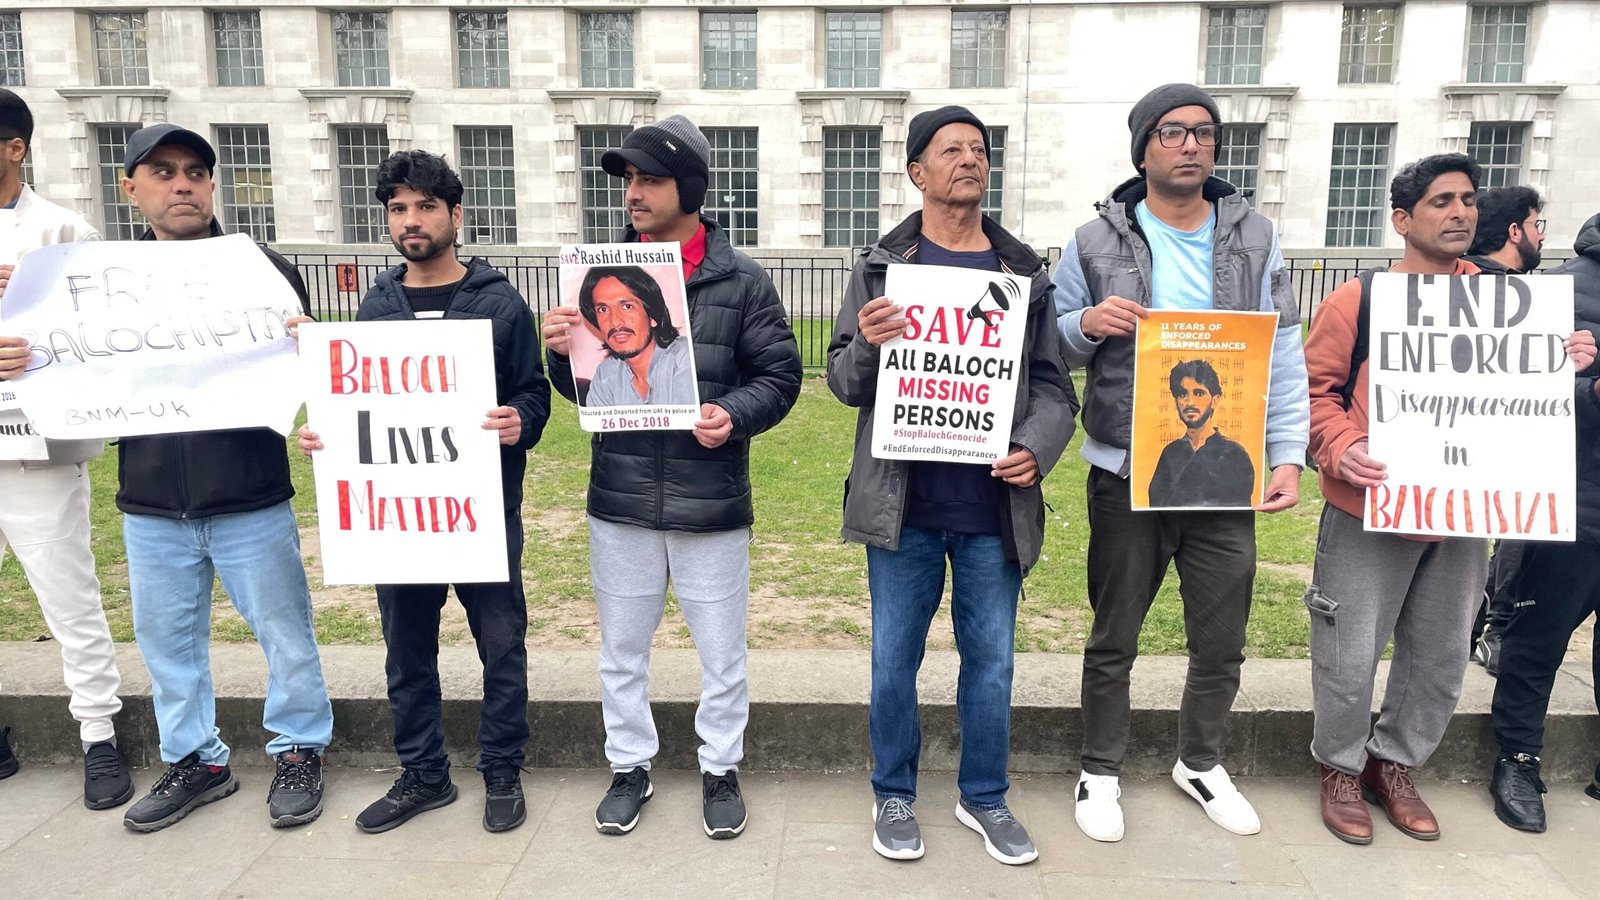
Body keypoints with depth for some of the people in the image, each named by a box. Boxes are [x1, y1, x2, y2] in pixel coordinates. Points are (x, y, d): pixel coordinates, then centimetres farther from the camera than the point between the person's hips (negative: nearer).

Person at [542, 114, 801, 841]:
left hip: (711, 503, -2)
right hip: (620, 501, 3)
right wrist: (561, 352, -14)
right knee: (622, 650, 16)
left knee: (721, 653, 12)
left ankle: (720, 769, 32)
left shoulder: (741, 281, -4)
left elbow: (780, 375, -2)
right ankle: (630, 766, 36)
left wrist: (735, 415, -21)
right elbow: (580, 385, 8)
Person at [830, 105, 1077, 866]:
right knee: (894, 660, 9)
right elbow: (844, 383, 1)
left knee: (991, 659, 13)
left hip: (993, 507, 2)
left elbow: (1052, 385, 6)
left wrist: (1035, 447, -12)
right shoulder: (881, 264, 2)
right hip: (904, 504, -1)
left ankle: (984, 797, 33)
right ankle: (894, 795, 30)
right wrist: (867, 345, -21)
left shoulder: (1024, 271, 6)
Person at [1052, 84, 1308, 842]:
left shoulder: (1254, 237, 5)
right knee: (1114, 641, 11)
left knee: (1221, 643, 14)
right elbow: (1051, 346, 4)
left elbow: (1283, 355, 3)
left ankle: (1201, 764, 38)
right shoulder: (1096, 242, -1)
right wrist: (1088, 324, -18)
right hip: (1124, 476, -2)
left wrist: (1288, 456, -5)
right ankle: (1100, 772, 30)